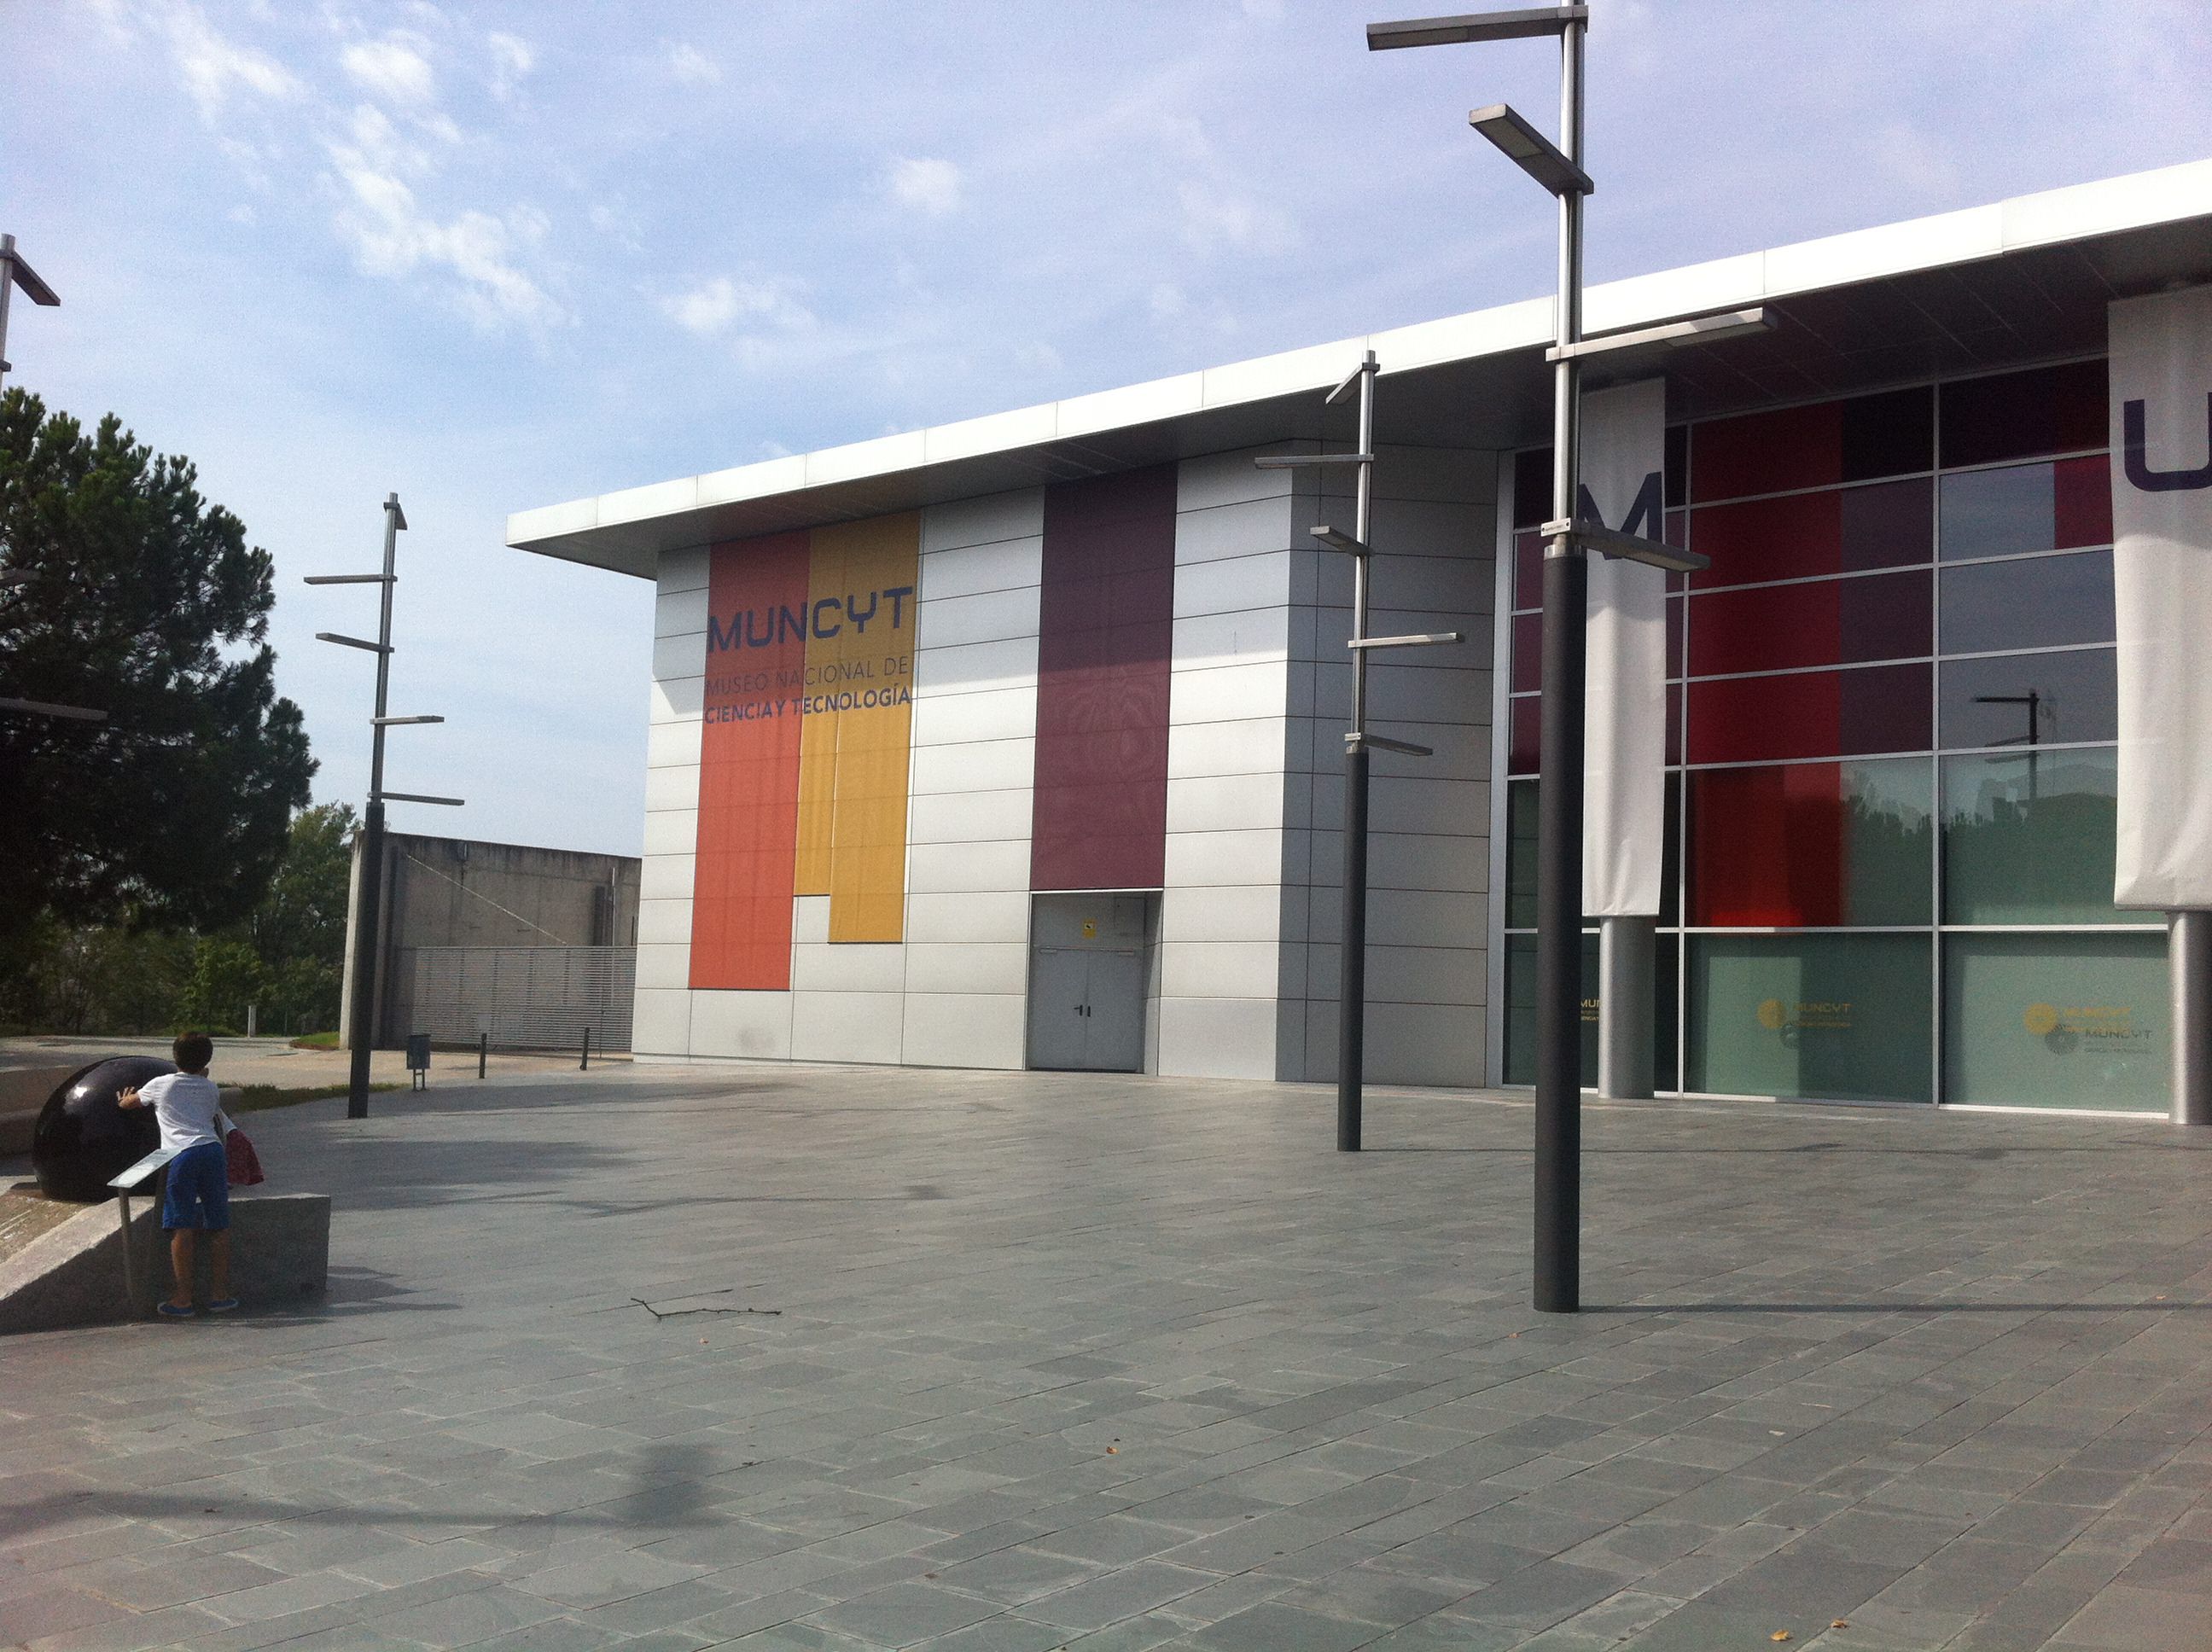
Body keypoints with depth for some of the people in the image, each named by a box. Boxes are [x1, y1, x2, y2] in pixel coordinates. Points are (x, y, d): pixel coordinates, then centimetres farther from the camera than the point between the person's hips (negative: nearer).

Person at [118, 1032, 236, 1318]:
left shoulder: (161, 1085, 15)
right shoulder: (210, 1088, 20)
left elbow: (130, 1101, 34)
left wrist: (123, 1101, 56)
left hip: (181, 1156, -3)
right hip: (213, 1151, 3)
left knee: (182, 1228, -4)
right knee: (219, 1226, 7)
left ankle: (183, 1300, -5)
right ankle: (219, 1294, 12)